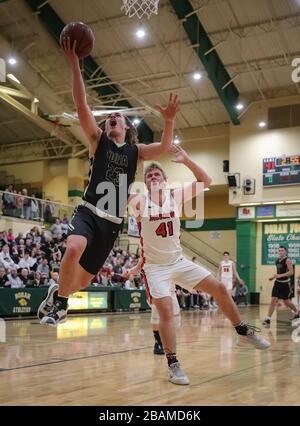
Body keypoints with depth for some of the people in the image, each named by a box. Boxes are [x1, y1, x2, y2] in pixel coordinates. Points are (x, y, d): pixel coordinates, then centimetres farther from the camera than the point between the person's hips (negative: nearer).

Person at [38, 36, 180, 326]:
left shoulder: (135, 151, 14)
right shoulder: (98, 139, 7)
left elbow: (164, 147, -3)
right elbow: (81, 106, -6)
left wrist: (169, 120, -20)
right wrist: (74, 65, -15)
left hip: (112, 221, 3)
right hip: (89, 212, -3)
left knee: (84, 279, 8)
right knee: (74, 248, -36)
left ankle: (57, 291, 41)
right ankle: (60, 299, -12)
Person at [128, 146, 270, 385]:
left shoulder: (176, 196, -1)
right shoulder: (139, 201, -9)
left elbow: (205, 181, -5)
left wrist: (186, 160, -16)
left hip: (179, 261, 4)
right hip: (155, 266, -4)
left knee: (219, 289, 2)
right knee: (166, 310, -18)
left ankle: (244, 331, 21)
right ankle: (174, 365, -7)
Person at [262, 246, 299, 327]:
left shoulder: (287, 260, -13)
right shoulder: (277, 260, 9)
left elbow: (291, 272, -22)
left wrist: (280, 275, -30)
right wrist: (273, 277, 8)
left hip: (285, 284, -6)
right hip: (278, 283, 6)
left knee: (286, 301, 8)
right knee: (273, 300, -5)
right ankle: (268, 319, -9)